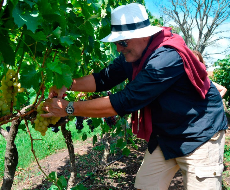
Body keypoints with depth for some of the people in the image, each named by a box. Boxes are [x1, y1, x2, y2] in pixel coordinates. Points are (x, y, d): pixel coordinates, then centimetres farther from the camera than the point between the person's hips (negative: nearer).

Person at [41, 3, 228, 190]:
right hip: (165, 136, 8)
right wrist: (67, 85, -16)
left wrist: (70, 108, -27)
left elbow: (124, 101, -32)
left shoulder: (167, 58, -31)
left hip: (199, 135, -7)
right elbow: (104, 79, -1)